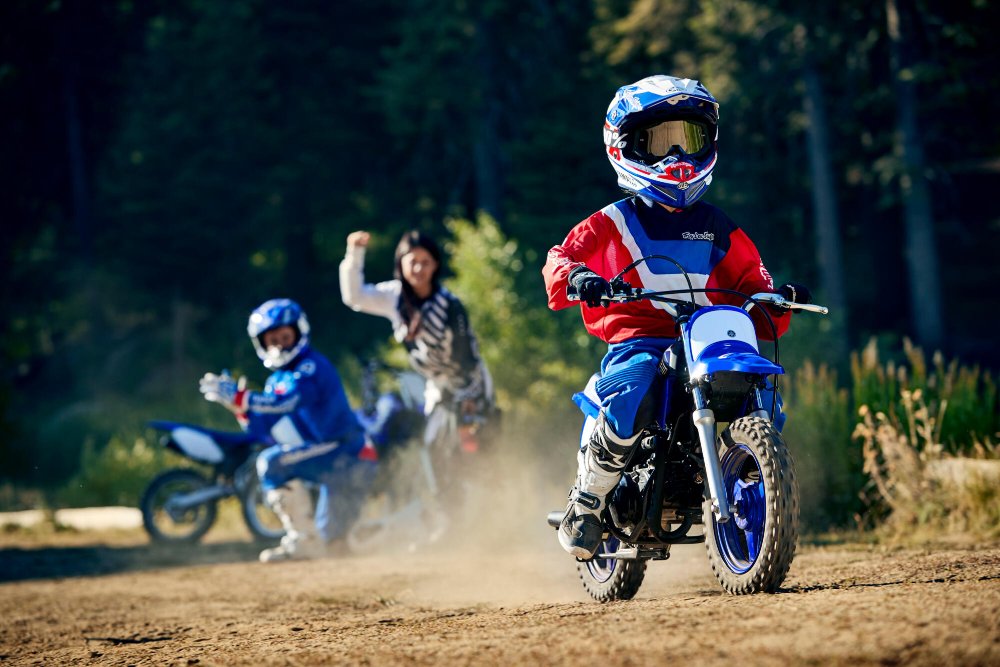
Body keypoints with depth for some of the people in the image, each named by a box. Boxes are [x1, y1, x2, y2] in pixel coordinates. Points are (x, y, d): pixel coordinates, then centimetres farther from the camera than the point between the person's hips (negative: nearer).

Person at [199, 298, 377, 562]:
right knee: (329, 538, 17)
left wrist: (241, 399, -38)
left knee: (272, 462, -27)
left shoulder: (312, 367, -13)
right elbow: (262, 427, 10)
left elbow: (290, 401, -30)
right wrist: (238, 406, -8)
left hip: (346, 450, -10)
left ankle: (304, 539, -23)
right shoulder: (277, 380, 15)